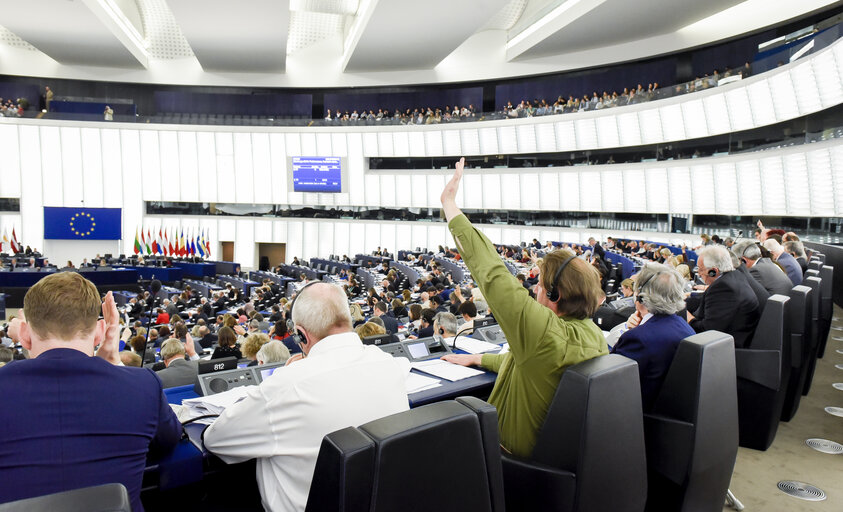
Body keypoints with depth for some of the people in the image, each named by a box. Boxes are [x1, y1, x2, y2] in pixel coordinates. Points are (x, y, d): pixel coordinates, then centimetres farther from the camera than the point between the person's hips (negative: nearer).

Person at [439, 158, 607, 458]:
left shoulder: (547, 331, -33)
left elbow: (492, 272, -31)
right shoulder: (595, 335, -5)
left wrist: (449, 203, -24)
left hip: (524, 452, -8)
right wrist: (477, 358, 16)